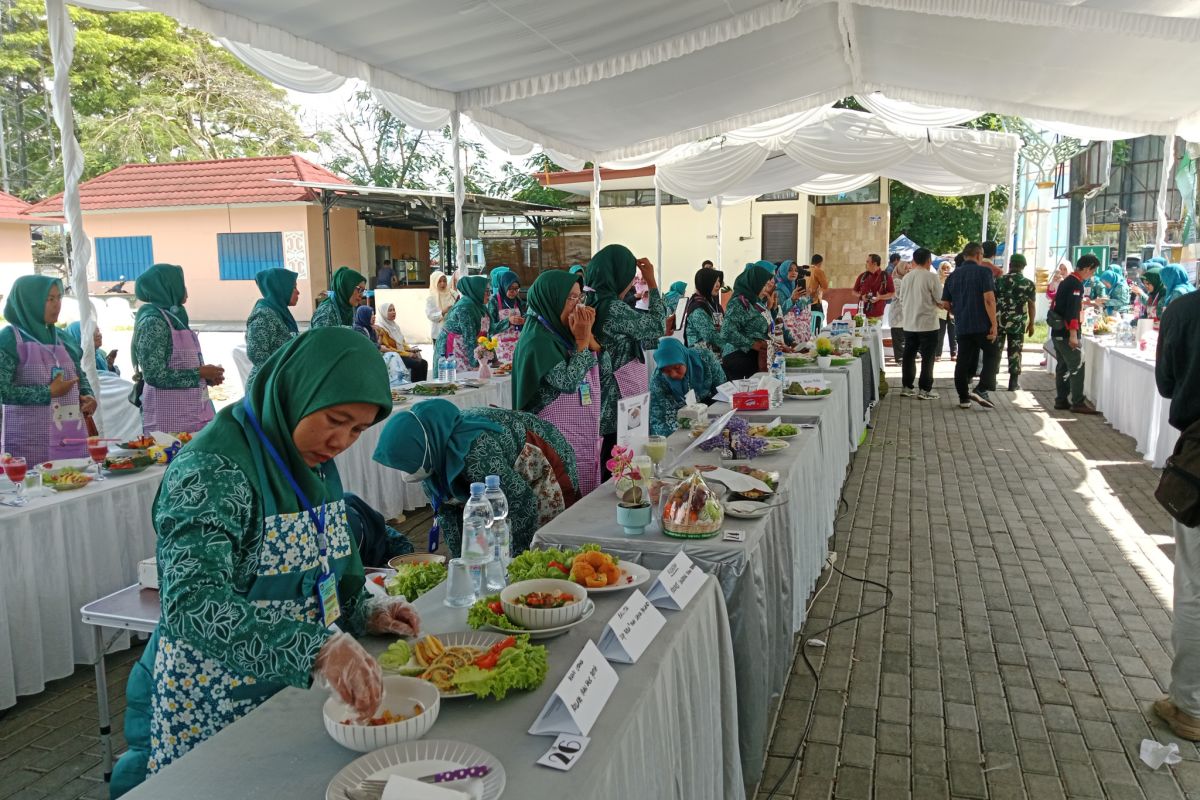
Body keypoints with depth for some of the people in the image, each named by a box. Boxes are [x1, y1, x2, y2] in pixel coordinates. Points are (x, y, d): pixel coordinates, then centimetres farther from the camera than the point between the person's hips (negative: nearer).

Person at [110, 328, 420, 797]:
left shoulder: (317, 463, 3)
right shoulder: (211, 470, -24)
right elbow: (192, 605, -37)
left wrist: (365, 612, -2)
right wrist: (318, 647, -48)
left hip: (298, 696, 7)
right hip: (211, 716, -7)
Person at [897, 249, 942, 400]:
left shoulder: (906, 278, 4)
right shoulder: (931, 277, -12)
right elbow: (941, 301, -10)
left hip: (909, 324, 5)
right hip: (928, 324, -5)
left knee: (909, 356, 12)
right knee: (927, 357, 2)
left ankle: (907, 387, 16)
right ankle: (925, 389, 3)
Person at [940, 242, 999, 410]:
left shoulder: (953, 276, 11)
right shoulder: (983, 272, -6)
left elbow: (946, 304, 12)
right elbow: (989, 299, -15)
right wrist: (994, 324, -13)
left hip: (962, 326, 5)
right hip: (982, 325, -5)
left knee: (963, 361, 9)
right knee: (991, 356, 11)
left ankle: (963, 398, 12)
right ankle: (980, 389, -3)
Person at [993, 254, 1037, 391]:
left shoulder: (999, 280, -1)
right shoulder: (1029, 284, -2)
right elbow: (1032, 306, 1)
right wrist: (1031, 324, 11)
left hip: (998, 321, 1)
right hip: (1018, 323, -1)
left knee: (996, 350, 10)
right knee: (1015, 352, 6)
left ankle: (991, 380, 14)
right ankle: (1013, 382, 8)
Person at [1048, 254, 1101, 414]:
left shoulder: (1067, 281, 14)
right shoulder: (1076, 284, -16)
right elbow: (1073, 310, -23)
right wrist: (1073, 335, -27)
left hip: (1058, 331, 10)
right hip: (1067, 333, -10)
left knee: (1063, 366, 13)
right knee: (1077, 367, -5)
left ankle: (1061, 400, 16)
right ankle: (1078, 403, -3)